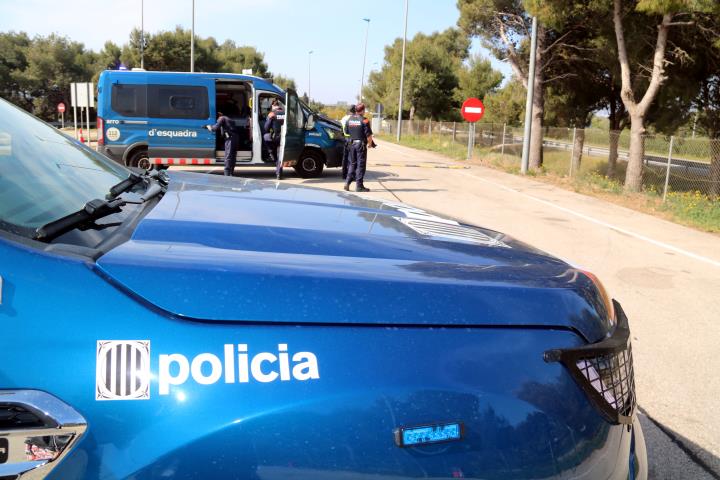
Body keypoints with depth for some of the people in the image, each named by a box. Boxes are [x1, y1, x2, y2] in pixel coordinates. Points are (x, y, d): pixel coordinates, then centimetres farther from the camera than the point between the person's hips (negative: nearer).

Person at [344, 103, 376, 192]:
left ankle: (347, 182, 8)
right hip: (361, 144, -6)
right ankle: (359, 186, 1)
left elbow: (347, 132, 13)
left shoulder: (350, 119, 7)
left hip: (352, 144, 6)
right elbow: (369, 134, -14)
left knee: (352, 164, 16)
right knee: (361, 165, 0)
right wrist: (370, 143, 1)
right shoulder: (363, 120, -13)